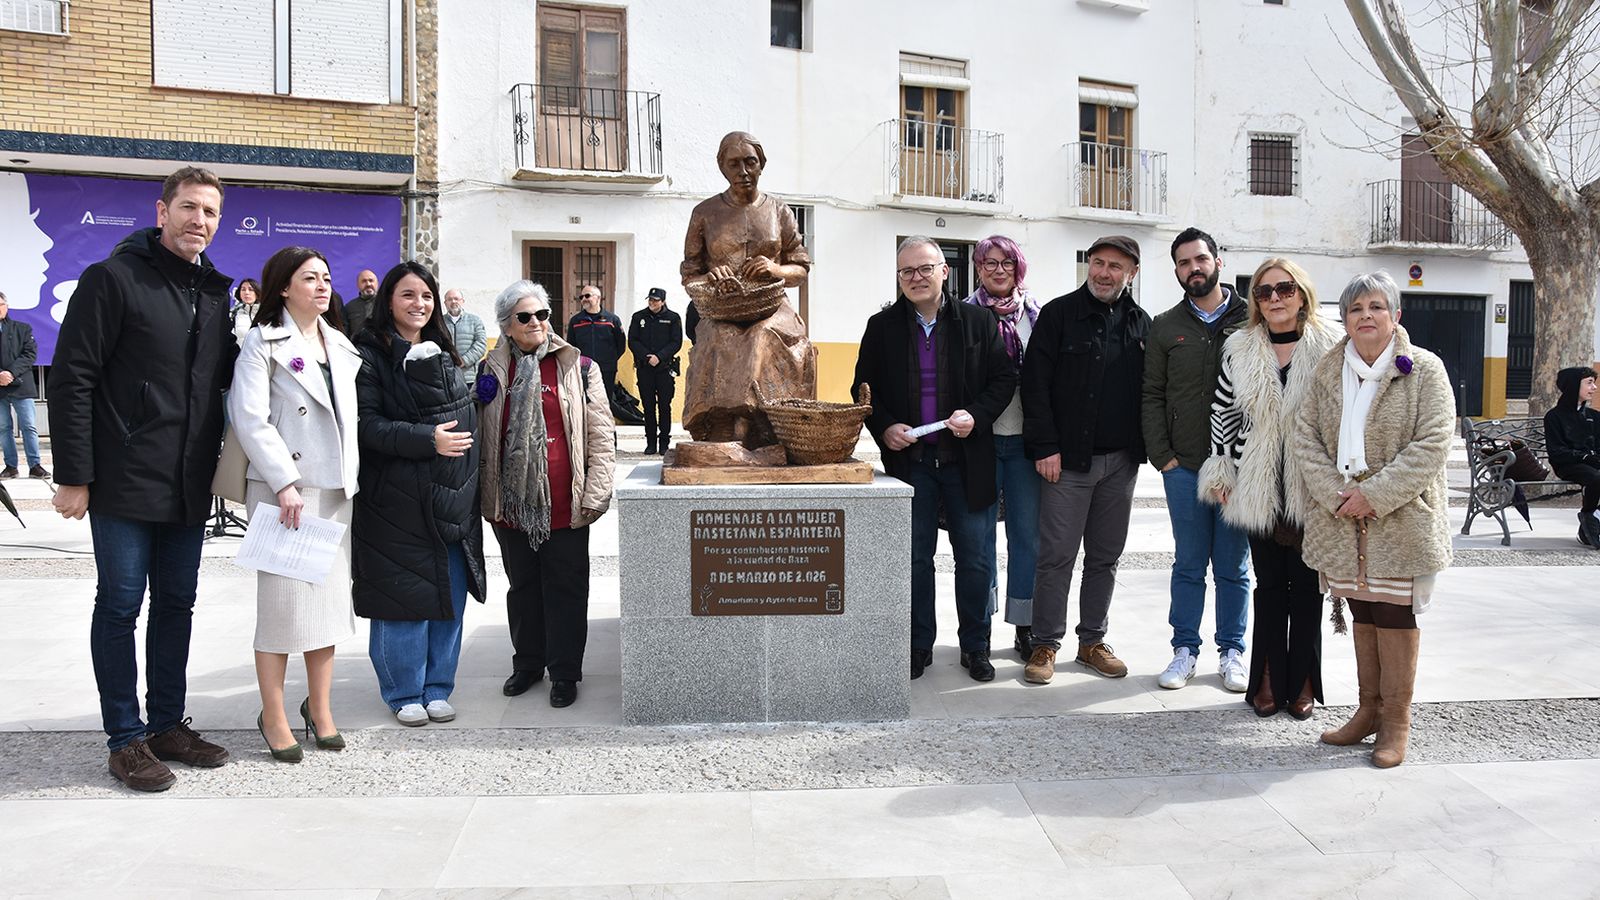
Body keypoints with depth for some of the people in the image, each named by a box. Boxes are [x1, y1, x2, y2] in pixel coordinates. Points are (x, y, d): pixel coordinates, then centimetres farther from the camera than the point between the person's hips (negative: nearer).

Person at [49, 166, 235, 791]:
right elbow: (71, 379, -10)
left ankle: (167, 725, 25)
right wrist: (74, 475, -13)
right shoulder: (114, 278, -7)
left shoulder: (215, 293, 12)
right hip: (125, 482, -6)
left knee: (177, 604, 13)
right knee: (120, 606, 3)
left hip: (189, 485, 6)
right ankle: (126, 739, 14)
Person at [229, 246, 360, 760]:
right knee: (282, 598, -4)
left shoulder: (341, 346, 16)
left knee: (330, 596, 8)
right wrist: (285, 483, -18)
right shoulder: (263, 342, -2)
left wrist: (351, 478, 8)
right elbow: (248, 417, -12)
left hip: (335, 488, 6)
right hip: (282, 488, -6)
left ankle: (319, 707, 19)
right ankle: (273, 717, 8)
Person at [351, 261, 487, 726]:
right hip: (397, 500, -6)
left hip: (451, 498, 6)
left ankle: (437, 687, 22)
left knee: (450, 594, 9)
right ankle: (405, 692, 16)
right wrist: (428, 440, -22)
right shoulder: (370, 355, -5)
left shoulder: (444, 355, 14)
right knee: (404, 598, 0)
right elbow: (367, 425, -14)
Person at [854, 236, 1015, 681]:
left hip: (966, 459, 0)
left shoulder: (977, 321, 2)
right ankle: (919, 646, 22)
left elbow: (1005, 378, 3)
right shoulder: (882, 326, 4)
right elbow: (863, 388, 7)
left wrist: (976, 415, -13)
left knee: (975, 560, 5)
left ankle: (975, 647, 21)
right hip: (908, 459, 1)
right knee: (915, 557, 9)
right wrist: (884, 427, -9)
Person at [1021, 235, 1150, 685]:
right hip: (1068, 460, -4)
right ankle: (1046, 645, 9)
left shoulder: (1141, 324, 10)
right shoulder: (1058, 314, -2)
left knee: (1105, 557, 11)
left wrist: (1145, 446, 5)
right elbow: (1035, 383, -7)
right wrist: (1045, 446, -13)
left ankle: (1093, 641, 22)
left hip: (1121, 462, 4)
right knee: (1057, 556, -2)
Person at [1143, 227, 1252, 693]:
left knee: (1233, 567, 8)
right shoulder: (1165, 327, 7)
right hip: (1183, 466, 1)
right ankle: (1185, 650, 18)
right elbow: (1152, 395, 7)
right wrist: (1162, 455, -2)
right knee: (1188, 564, 8)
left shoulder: (1251, 320, 2)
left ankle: (1232, 651, 20)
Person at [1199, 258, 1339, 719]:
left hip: (1312, 490, -2)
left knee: (1306, 586, 8)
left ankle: (1302, 682, 21)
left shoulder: (1330, 349, -4)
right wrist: (1221, 472, 7)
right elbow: (1223, 413, 10)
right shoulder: (1240, 350, 4)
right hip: (1258, 490, 2)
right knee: (1269, 585, 10)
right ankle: (1269, 680, 20)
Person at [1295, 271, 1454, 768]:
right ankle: (1369, 708, 25)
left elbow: (1432, 445, -12)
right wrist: (1336, 495, -10)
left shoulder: (1424, 369, -4)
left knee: (1394, 614, 0)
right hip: (1340, 518, 4)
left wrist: (1374, 495, -16)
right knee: (1362, 614, 12)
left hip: (1400, 518, -3)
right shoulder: (1327, 371, 7)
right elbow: (1305, 437, 3)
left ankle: (1396, 720, 12)